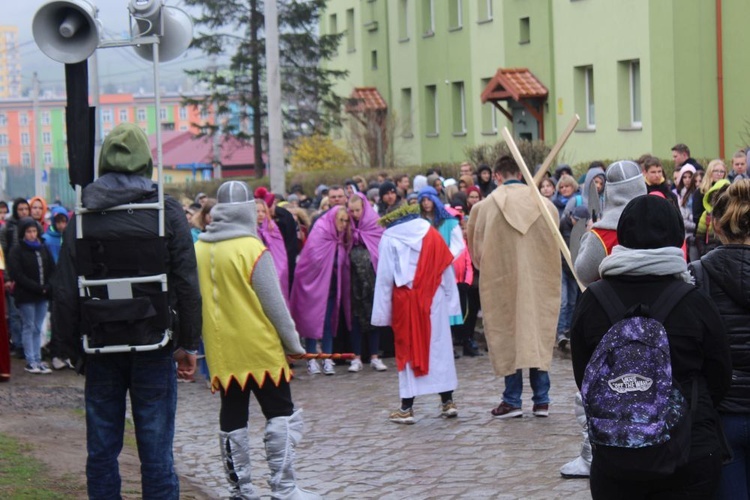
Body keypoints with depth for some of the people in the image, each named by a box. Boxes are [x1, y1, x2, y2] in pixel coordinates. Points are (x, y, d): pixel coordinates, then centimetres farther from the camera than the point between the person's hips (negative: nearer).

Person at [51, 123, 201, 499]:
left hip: (100, 348, 2)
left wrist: (72, 348, 9)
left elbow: (65, 293, 0)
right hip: (154, 345, -2)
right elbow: (187, 286, -6)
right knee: (156, 450, 1)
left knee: (101, 448, 9)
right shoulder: (167, 212, -4)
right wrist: (188, 344, 1)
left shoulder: (83, 217, 0)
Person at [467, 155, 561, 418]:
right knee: (539, 335, 9)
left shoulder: (487, 206, -7)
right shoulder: (544, 204, 0)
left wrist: (486, 267, 20)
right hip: (539, 281, 2)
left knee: (509, 338, 5)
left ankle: (512, 401, 5)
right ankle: (541, 400, 8)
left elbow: (477, 249, 1)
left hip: (503, 281, -2)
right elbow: (555, 247, 7)